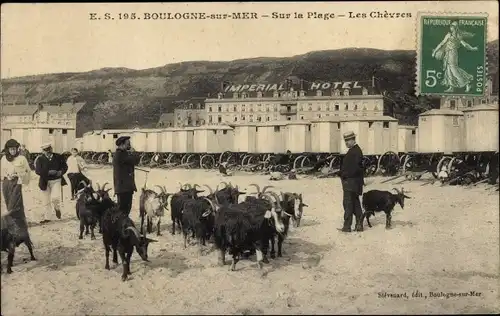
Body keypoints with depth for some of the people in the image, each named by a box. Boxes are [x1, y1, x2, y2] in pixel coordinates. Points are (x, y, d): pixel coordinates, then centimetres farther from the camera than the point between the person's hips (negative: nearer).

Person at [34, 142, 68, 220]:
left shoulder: (59, 157, 3)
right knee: (47, 201, 8)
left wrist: (61, 172, -13)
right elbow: (38, 171, -12)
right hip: (45, 182, 1)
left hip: (56, 180, -1)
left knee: (55, 198, -18)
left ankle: (57, 209, 15)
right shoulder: (40, 159, -3)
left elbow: (65, 166, 8)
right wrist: (48, 172, -23)